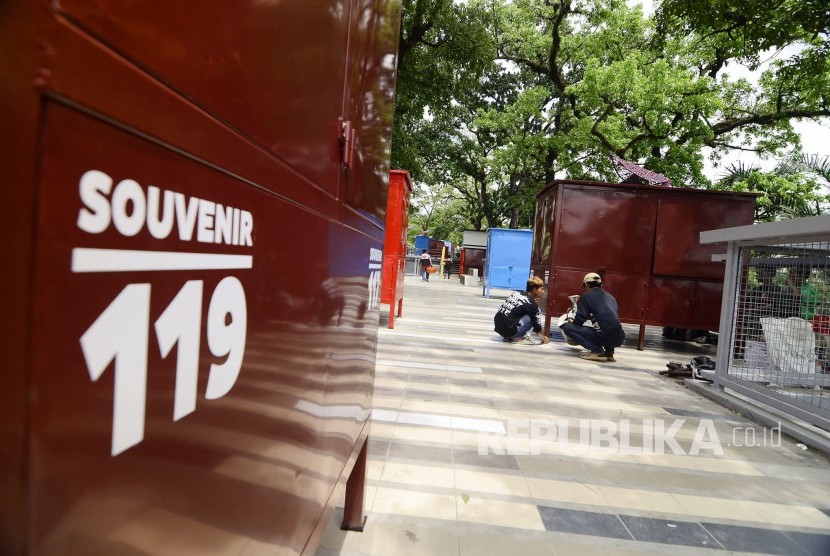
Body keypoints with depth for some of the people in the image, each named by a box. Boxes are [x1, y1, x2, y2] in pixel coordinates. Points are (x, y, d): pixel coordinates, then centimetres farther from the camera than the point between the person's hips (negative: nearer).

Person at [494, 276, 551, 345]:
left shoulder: (516, 293, 12)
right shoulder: (532, 304, -6)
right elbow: (537, 324, 3)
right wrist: (544, 338, 18)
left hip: (498, 326, 8)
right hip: (507, 329, -8)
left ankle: (508, 337, 13)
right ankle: (517, 338, 1)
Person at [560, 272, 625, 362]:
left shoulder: (585, 297, 4)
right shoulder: (610, 297, 23)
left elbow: (579, 320, 1)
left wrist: (572, 323, 23)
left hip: (605, 336, -7)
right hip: (619, 339, 7)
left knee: (567, 327, 3)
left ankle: (597, 350, -6)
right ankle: (609, 351, 13)